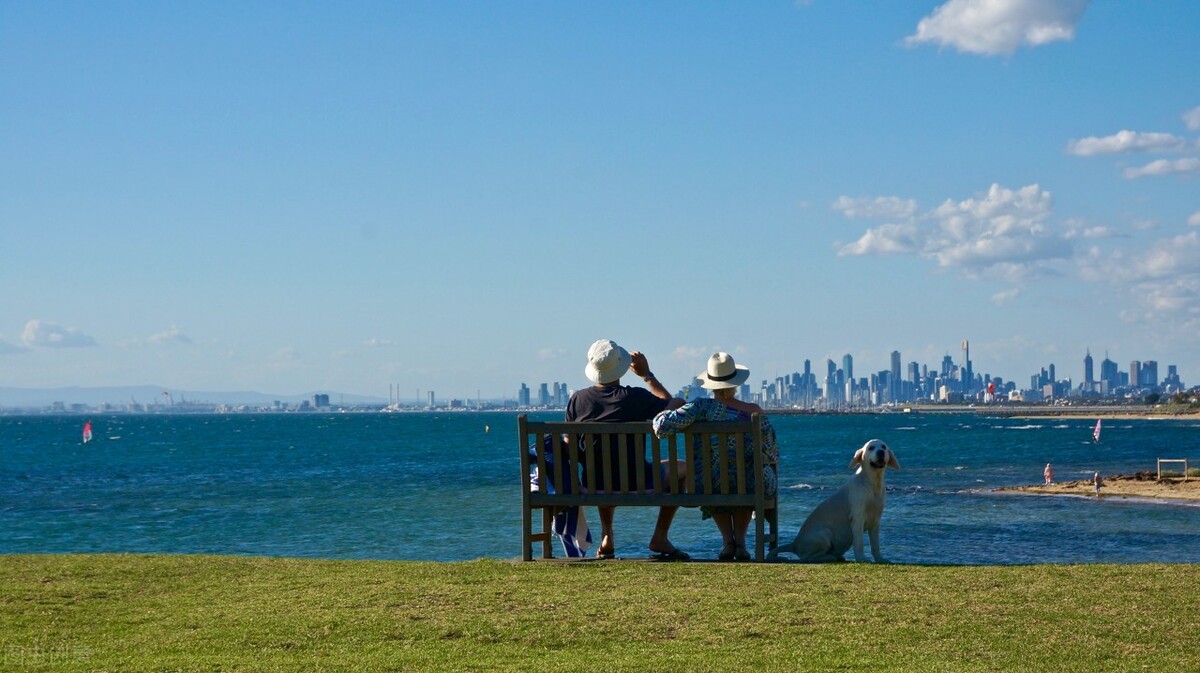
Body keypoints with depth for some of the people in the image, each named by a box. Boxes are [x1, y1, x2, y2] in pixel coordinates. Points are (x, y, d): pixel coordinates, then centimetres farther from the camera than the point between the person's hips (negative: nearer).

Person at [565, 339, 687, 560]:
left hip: (593, 485, 4)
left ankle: (607, 537, 32)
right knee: (682, 469, 21)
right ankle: (660, 538, 15)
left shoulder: (577, 399, -5)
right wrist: (647, 374, 11)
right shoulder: (635, 397, -14)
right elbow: (672, 405, 5)